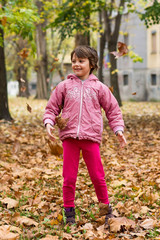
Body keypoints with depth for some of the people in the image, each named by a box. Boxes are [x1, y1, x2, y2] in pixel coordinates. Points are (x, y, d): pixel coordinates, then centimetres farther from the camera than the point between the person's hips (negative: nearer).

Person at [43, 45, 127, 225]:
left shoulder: (99, 87, 9)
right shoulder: (64, 86, 9)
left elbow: (113, 110, 14)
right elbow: (52, 108, 13)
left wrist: (118, 130, 3)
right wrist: (49, 123, -5)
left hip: (91, 138, 0)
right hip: (69, 137, 1)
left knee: (97, 176, 3)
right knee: (69, 177, 3)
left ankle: (106, 209, 19)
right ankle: (69, 211, 17)